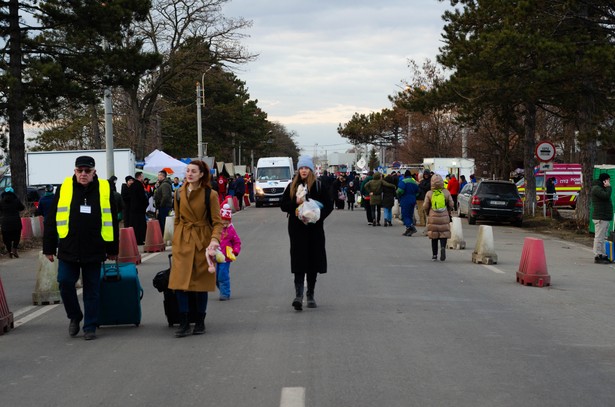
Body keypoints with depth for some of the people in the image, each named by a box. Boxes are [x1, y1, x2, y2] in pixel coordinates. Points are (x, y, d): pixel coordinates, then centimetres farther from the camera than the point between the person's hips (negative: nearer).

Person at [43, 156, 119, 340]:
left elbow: (112, 222, 9)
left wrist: (112, 249, 9)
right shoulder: (64, 189, 3)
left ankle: (90, 326, 16)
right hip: (68, 250, 0)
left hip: (94, 251, 0)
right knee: (65, 284, -4)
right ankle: (74, 317, 20)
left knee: (92, 290, 5)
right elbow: (51, 220, 6)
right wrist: (49, 248, 5)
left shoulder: (104, 190, 3)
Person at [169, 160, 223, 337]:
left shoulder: (210, 194, -5)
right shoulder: (179, 193, 5)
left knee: (202, 283, 4)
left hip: (202, 242, -2)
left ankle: (200, 323, 18)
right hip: (182, 242, 2)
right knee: (181, 283, -7)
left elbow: (217, 222, -5)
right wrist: (176, 240, 11)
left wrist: (214, 240, -21)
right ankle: (184, 324, 0)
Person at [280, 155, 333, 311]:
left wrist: (317, 216, -15)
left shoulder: (319, 186, 1)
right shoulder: (292, 186, 7)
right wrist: (296, 202, -12)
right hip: (297, 229, 0)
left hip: (314, 229, 0)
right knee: (299, 261, -8)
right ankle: (298, 295, -14)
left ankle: (310, 295, 20)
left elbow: (329, 205, 0)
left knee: (313, 263, 7)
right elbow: (283, 205, 6)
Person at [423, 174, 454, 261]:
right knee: (444, 234, 5)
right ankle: (443, 247, -24)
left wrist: (428, 213, 15)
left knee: (434, 237, 11)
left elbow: (425, 206, -5)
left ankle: (434, 255, 12)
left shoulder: (429, 194, -7)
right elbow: (451, 205, 1)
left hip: (433, 218, 0)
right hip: (444, 218, 0)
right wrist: (448, 212, 21)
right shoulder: (446, 192, -4)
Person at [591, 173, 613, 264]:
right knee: (599, 237, -9)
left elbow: (606, 198, 22)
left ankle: (603, 255, 19)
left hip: (605, 217, 11)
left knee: (603, 238, 14)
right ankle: (597, 256, -7)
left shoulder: (602, 188, 22)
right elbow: (606, 196, -24)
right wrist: (608, 187, -13)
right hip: (600, 218, -11)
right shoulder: (596, 188, -12)